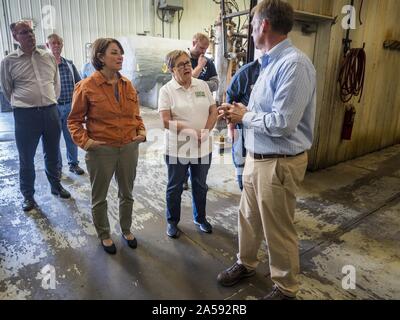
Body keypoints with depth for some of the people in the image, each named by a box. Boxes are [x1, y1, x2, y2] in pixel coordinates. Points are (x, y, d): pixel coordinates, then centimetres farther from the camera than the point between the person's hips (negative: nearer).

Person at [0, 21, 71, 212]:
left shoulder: (49, 58, 6)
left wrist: (50, 103, 14)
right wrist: (21, 105, 12)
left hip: (51, 112, 3)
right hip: (25, 115, -2)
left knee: (52, 154, 16)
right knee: (26, 158, 7)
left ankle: (56, 186, 35)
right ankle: (28, 195, 23)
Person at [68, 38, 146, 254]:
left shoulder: (128, 85, 3)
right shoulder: (86, 86, -10)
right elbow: (74, 120, -3)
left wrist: (141, 131, -3)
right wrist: (84, 141, -16)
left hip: (129, 148, 4)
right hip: (101, 150, -4)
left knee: (126, 194, 19)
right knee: (99, 197, 14)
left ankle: (126, 230, 42)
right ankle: (104, 235, 37)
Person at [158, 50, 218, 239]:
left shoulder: (202, 85, 4)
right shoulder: (167, 90, -7)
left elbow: (214, 111, 4)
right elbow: (166, 121, -14)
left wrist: (205, 132, -12)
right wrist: (190, 132, -23)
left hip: (203, 147, 4)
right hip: (177, 148, -3)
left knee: (200, 185, 19)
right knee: (175, 187, 12)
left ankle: (200, 218, 39)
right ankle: (172, 221, 32)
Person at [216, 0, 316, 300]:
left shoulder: (294, 64, -20)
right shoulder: (270, 62, 10)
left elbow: (281, 123, -26)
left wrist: (244, 116, -12)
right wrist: (241, 112, 1)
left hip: (278, 163, -9)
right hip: (256, 157, 9)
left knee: (278, 230, 9)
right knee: (248, 217, 22)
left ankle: (286, 287, 33)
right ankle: (246, 264, 46)